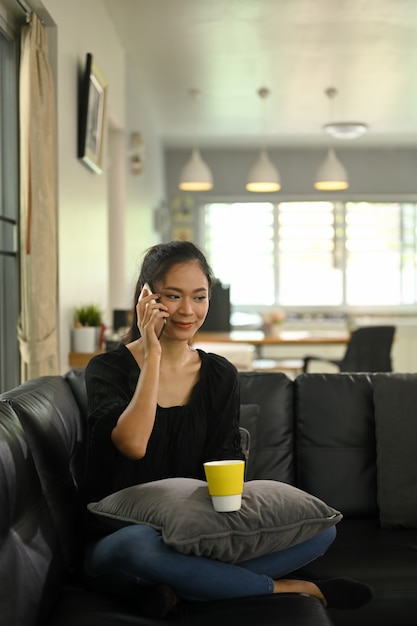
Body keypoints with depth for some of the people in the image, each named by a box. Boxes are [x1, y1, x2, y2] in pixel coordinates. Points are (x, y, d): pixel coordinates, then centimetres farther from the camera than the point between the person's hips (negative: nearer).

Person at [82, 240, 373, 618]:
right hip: (116, 541, -4)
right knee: (139, 544, -41)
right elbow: (133, 444, -23)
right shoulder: (108, 369, -5)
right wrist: (152, 354, -18)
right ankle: (286, 588, -21)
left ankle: (178, 588, -24)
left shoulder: (221, 376, 7)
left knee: (321, 528, -14)